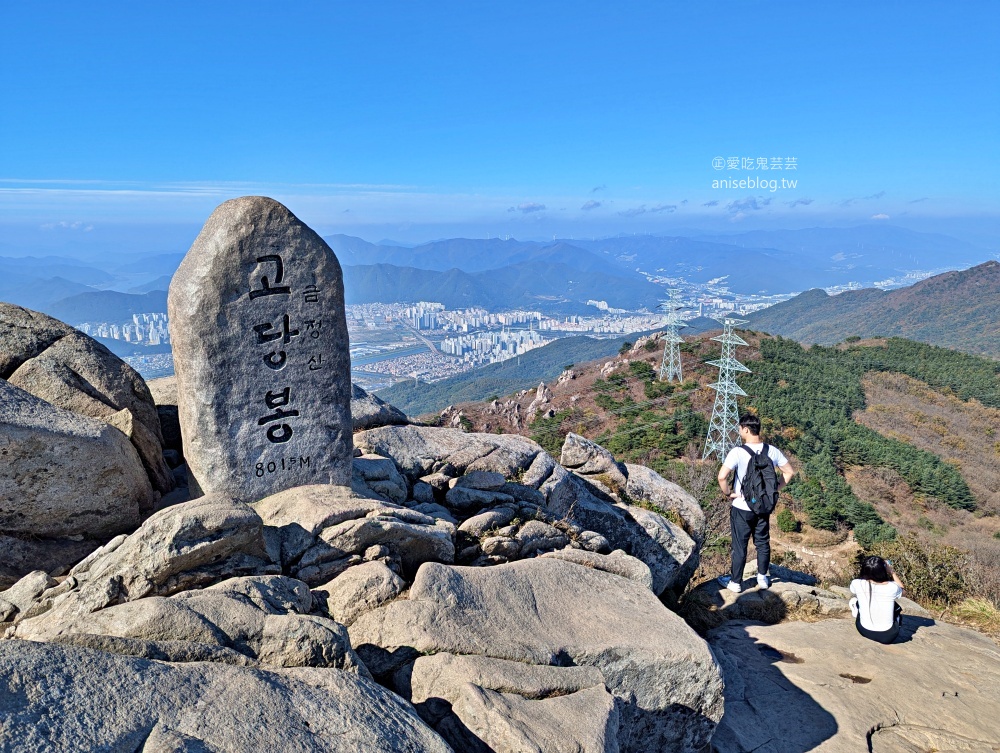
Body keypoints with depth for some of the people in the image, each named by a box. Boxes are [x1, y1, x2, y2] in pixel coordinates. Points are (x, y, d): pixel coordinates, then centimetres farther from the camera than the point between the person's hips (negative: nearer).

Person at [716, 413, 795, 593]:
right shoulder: (772, 451, -5)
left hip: (741, 508, -4)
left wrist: (728, 493, -12)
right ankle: (763, 578, 33)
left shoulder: (738, 452, -21)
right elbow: (789, 472, 5)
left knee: (739, 546, 8)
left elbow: (722, 477, -28)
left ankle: (736, 582, 20)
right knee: (763, 542, 20)